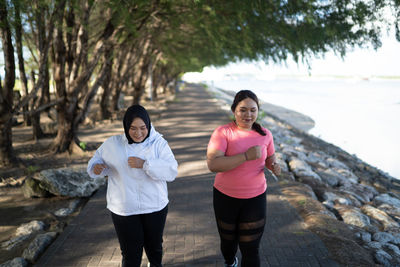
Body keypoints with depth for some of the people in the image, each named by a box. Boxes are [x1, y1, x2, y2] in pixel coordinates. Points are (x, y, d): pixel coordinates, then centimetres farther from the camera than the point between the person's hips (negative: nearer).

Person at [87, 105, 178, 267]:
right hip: (123, 210, 0)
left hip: (155, 207, 1)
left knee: (154, 246, 22)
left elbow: (172, 171, -17)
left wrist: (145, 164, -29)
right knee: (130, 254, 5)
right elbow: (98, 158, 11)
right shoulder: (112, 144, -2)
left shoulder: (158, 143, -7)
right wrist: (96, 167, -13)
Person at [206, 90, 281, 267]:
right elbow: (213, 164, -29)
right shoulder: (222, 133, -16)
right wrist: (247, 156, -33)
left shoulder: (265, 134, -4)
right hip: (226, 197, -1)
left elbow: (270, 158, 13)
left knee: (251, 250, 1)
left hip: (255, 198, 1)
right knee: (228, 240, 23)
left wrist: (274, 167, -11)